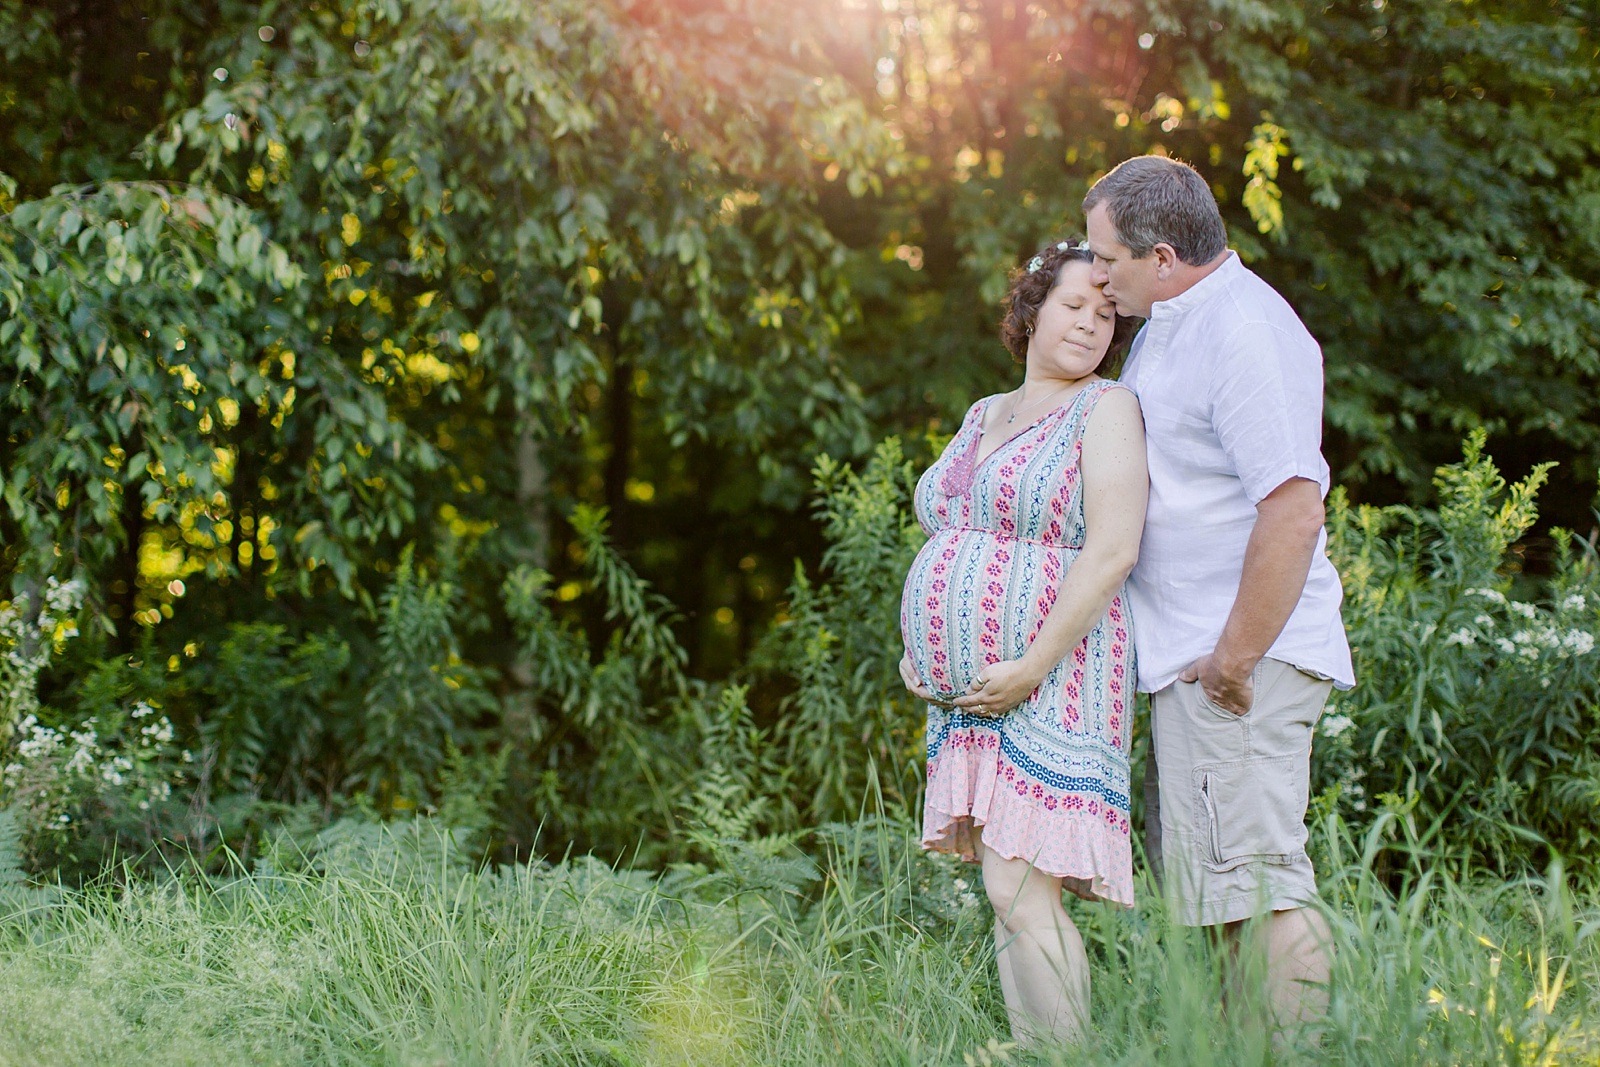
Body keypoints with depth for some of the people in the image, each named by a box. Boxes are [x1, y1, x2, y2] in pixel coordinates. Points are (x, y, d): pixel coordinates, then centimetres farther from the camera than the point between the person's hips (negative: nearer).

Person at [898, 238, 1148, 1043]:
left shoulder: (1107, 410, -3)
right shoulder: (983, 417, 20)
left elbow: (1112, 553, -14)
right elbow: (946, 546, 29)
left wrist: (1031, 667, -18)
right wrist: (916, 648, 13)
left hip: (1050, 688, -7)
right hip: (966, 694, 7)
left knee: (1020, 890, -15)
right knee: (1006, 895, 4)